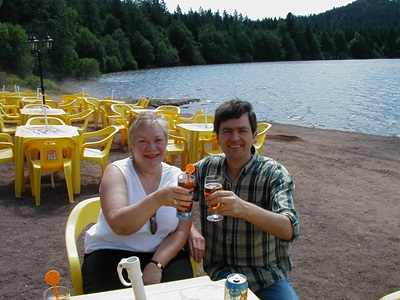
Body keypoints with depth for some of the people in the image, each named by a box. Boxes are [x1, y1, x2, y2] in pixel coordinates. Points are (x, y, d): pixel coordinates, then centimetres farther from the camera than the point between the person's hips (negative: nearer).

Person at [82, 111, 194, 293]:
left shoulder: (177, 177, 2)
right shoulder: (117, 172, -7)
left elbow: (180, 232, -2)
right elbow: (119, 225, -23)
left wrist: (156, 264, -18)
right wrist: (158, 198, -38)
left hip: (163, 254, 2)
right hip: (112, 253, -2)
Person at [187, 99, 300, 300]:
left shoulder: (274, 173, -10)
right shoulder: (206, 168, -1)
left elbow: (290, 229, -24)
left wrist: (244, 208, -42)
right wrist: (190, 231, -9)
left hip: (269, 274, 0)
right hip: (220, 269, 1)